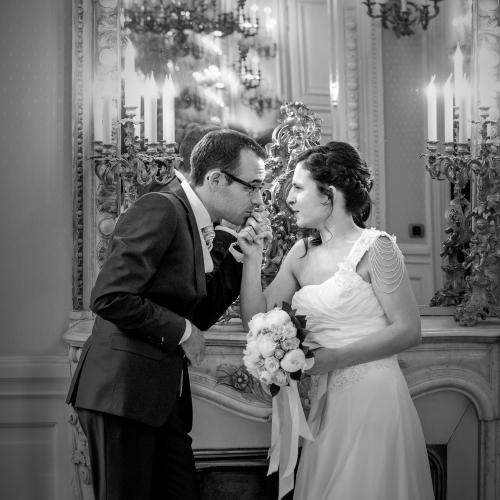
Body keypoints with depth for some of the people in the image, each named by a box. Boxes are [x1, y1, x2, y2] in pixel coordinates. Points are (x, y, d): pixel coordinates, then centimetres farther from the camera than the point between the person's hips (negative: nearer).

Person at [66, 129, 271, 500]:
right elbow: (108, 298, -22)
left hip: (164, 398, 9)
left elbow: (201, 314, 15)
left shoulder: (194, 222, 14)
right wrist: (181, 331, -13)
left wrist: (241, 253, 6)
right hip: (122, 391, -9)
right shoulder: (160, 210, -14)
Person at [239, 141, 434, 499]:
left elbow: (409, 330, -12)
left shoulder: (375, 247, -9)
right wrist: (253, 259, -1)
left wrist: (333, 358, -17)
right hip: (326, 403, 6)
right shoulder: (302, 254, 9)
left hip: (372, 399, -6)